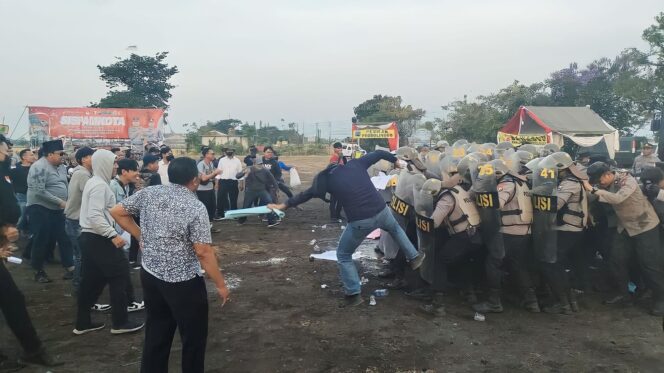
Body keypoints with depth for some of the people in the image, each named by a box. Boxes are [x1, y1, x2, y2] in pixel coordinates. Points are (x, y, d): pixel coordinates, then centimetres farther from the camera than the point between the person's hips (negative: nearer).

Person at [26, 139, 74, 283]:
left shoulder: (60, 166, 8)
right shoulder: (39, 167, -17)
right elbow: (39, 191, -24)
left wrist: (67, 203, 3)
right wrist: (60, 202, -22)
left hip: (57, 209, 7)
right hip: (40, 209, -7)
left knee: (65, 238, 7)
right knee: (42, 241, 3)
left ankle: (69, 266, 15)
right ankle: (38, 270, 19)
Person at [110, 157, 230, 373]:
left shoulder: (148, 194, -2)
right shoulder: (196, 207, -19)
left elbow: (116, 212, 9)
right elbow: (203, 252, -19)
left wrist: (141, 236, 13)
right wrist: (220, 285, -10)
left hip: (150, 274, 7)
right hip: (183, 282, -6)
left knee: (156, 333, 21)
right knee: (193, 337, 12)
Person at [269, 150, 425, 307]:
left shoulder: (327, 179, 3)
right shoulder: (355, 164, 7)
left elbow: (307, 194, 13)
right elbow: (378, 153, 15)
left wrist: (283, 205, 25)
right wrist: (395, 161, 33)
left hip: (360, 221, -3)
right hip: (381, 211, 3)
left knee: (343, 255, 17)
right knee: (395, 228, 39)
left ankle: (354, 294, 15)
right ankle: (414, 257, 46)